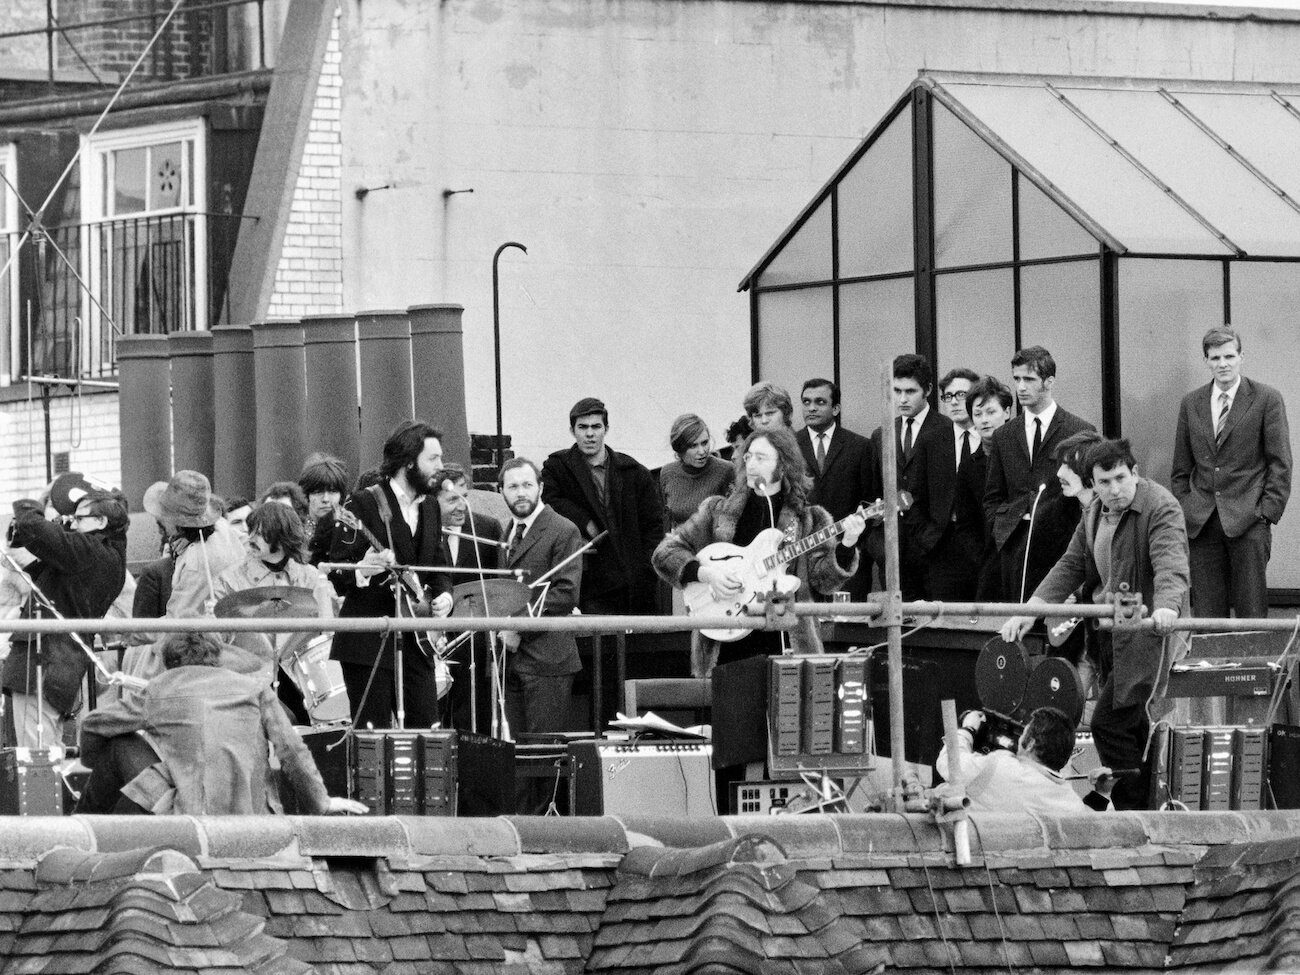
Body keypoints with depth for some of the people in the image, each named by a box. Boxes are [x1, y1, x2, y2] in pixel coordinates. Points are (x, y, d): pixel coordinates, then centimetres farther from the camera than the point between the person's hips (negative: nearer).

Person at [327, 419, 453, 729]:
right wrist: (363, 571, -31)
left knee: (425, 728, 1)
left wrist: (444, 594, 2)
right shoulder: (363, 505, -9)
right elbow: (336, 575, -10)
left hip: (415, 641, 7)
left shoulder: (429, 507, 13)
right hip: (369, 642, -7)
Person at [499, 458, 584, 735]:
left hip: (546, 658, -7)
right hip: (508, 659, 7)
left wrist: (520, 628, -15)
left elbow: (566, 593, -13)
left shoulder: (564, 532, -5)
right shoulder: (503, 532, 18)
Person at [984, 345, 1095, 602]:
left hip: (1062, 545, -3)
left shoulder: (1080, 432, 2)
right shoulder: (1004, 437, 16)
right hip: (1016, 549, 3)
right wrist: (1001, 529, 3)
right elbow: (993, 497, 20)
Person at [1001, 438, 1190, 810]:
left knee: (1109, 723, -14)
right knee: (1131, 727, 11)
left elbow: (1170, 566, -27)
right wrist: (1030, 610, 4)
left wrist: (1166, 606, -46)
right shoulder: (1094, 514, 13)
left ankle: (1133, 810, -7)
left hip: (1147, 628, -8)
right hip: (1109, 632, 8)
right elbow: (1070, 567, 16)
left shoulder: (1160, 508, -13)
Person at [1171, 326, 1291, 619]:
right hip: (1201, 523, 3)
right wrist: (1182, 512, 7)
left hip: (1248, 520, -3)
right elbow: (1181, 469, 17)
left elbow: (1280, 463, -1)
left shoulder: (1267, 400, 1)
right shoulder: (1191, 403, 12)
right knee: (1206, 611, 1)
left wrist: (1268, 511, -8)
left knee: (1251, 613, -3)